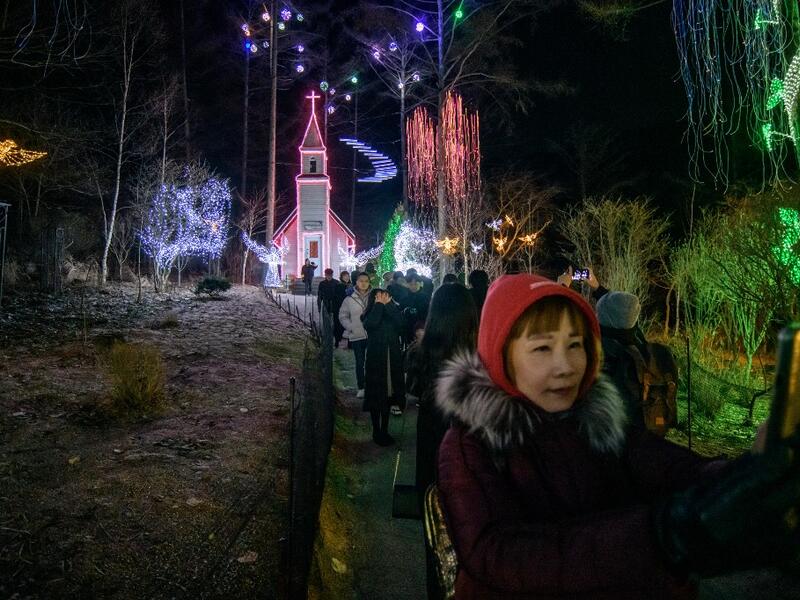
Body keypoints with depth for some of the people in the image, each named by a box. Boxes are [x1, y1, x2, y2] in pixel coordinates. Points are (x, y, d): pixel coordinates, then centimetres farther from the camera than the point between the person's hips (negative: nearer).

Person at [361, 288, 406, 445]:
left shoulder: (392, 312, 6)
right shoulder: (369, 315, -1)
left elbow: (399, 323, -15)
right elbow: (371, 324, -24)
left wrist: (389, 304, -14)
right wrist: (379, 304, -14)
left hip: (392, 361, 3)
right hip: (375, 361, -2)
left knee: (388, 396, 9)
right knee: (376, 396, 4)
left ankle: (384, 431, 21)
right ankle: (376, 432, 15)